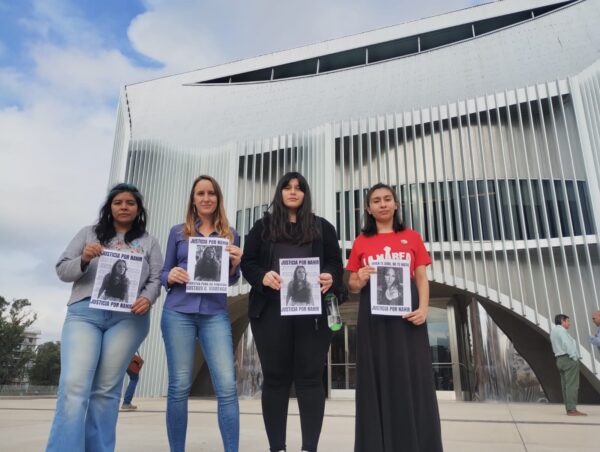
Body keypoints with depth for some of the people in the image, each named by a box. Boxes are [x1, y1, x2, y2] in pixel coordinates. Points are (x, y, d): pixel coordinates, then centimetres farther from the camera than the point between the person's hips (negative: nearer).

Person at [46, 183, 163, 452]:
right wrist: (83, 260, -9)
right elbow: (62, 270, 12)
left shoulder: (148, 242, 16)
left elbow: (155, 279, 10)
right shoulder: (89, 233, 17)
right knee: (73, 386, -14)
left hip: (129, 316, 0)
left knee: (106, 389, -1)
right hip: (84, 312, 0)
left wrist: (147, 298, -12)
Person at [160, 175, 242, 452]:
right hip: (178, 312, 0)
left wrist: (235, 263, -10)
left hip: (215, 314, 0)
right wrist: (171, 277, -10)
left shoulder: (230, 234, 12)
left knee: (227, 386, -9)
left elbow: (231, 279, 11)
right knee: (179, 386, 2)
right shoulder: (178, 232, 11)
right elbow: (164, 273, 12)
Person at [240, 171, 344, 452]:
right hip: (271, 310, 0)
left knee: (310, 378, 1)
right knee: (275, 378, 5)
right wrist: (262, 276, -16)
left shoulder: (322, 227, 15)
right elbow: (248, 262, 6)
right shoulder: (263, 226, 13)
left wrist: (331, 278, -13)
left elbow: (336, 263, 10)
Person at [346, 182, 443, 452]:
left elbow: (422, 278, 6)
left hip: (407, 314, 0)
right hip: (373, 317, 0)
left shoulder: (412, 237, 9)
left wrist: (423, 308, -10)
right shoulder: (361, 242, 8)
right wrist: (360, 281, -12)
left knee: (413, 379, 1)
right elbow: (353, 286, 10)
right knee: (377, 379, 4)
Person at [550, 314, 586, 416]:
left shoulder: (553, 331, 21)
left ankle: (569, 409, 6)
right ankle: (572, 409, -15)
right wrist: (574, 357, -16)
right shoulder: (561, 330, -8)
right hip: (568, 359, -10)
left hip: (560, 360, 10)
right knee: (572, 385, -11)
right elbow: (566, 344, -19)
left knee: (566, 385, 6)